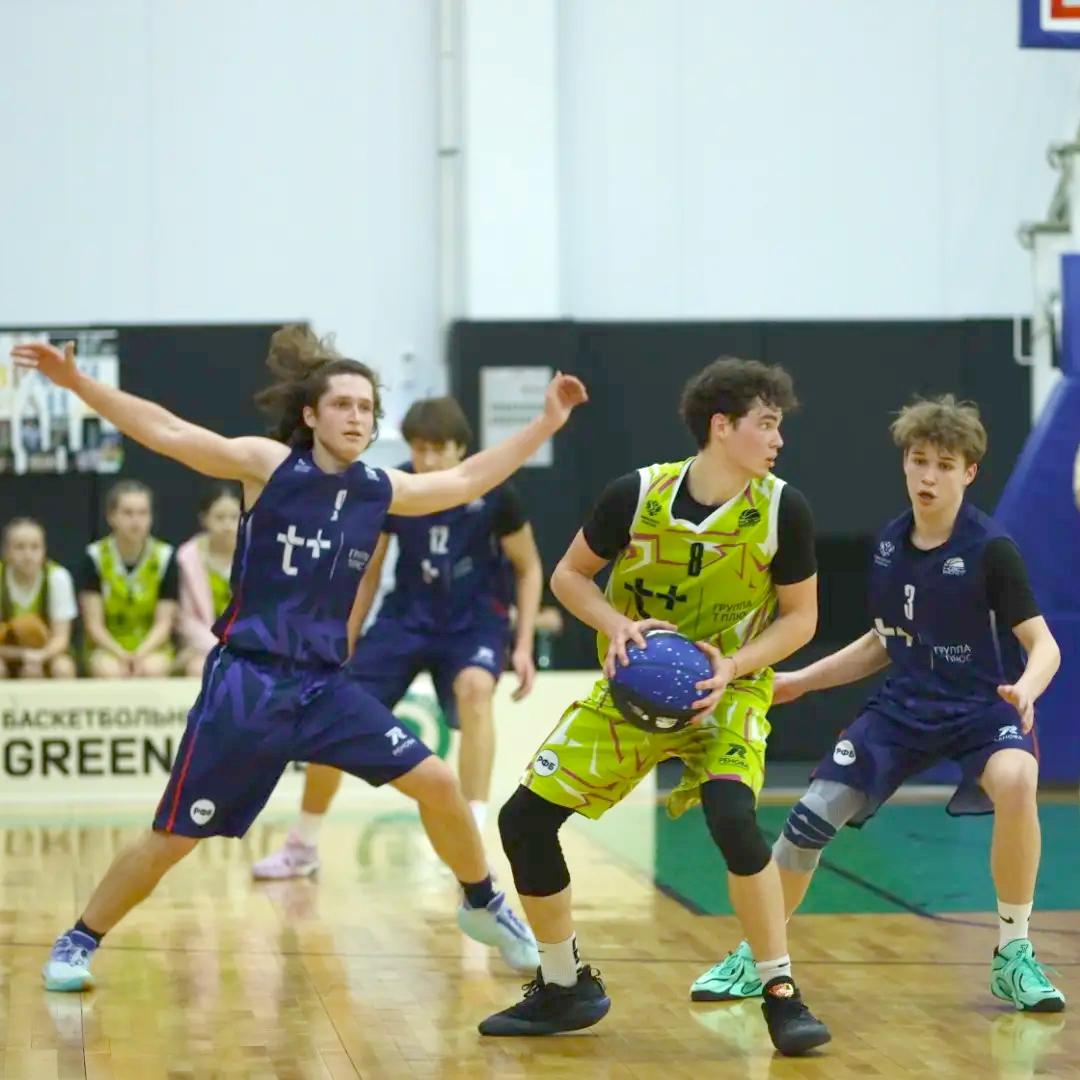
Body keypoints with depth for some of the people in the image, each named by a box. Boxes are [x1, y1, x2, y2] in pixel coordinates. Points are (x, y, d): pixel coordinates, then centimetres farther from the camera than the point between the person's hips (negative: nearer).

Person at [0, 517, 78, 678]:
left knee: (63, 668, -31)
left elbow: (61, 637, -17)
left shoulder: (57, 577, -16)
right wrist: (22, 654, -34)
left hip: (47, 653, 0)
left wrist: (40, 655, -38)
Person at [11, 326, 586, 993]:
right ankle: (78, 942, 18)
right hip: (245, 684, -4)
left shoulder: (382, 490, 5)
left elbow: (468, 481, 17)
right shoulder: (269, 464, -8)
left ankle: (484, 907, 20)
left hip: (325, 684, 4)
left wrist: (546, 425, 15)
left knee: (436, 782, -4)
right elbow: (166, 432, -13)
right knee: (172, 840, -2)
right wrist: (78, 383, -22)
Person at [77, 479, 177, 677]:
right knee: (110, 671, -34)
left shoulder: (164, 557, -3)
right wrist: (122, 656, -23)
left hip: (152, 646, 1)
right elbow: (94, 623, -7)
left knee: (152, 669, -33)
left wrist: (141, 654, -23)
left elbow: (164, 622, -5)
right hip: (106, 648, -1)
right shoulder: (95, 557, -5)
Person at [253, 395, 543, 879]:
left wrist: (523, 646, -10)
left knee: (475, 688, -36)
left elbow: (528, 568, -3)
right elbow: (367, 573, 4)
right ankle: (301, 846, 19)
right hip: (407, 615, 3)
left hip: (476, 618, -3)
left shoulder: (493, 493, -18)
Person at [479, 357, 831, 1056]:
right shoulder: (638, 494, -14)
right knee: (525, 820, -3)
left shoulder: (783, 511, -14)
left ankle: (782, 995, -15)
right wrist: (618, 625, -19)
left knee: (732, 816, -31)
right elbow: (569, 574, -1)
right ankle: (566, 989, 17)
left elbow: (801, 617, -4)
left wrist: (734, 666, -20)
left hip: (728, 690, -2)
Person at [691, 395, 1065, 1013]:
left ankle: (1015, 956, -20)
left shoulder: (991, 550, -14)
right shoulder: (890, 544, 2)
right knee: (812, 816, -5)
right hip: (905, 706, 5)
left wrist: (1025, 688, -38)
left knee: (1015, 779, -37)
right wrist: (801, 681, 15)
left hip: (982, 707, -5)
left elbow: (1043, 643, -16)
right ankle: (756, 958, 19)